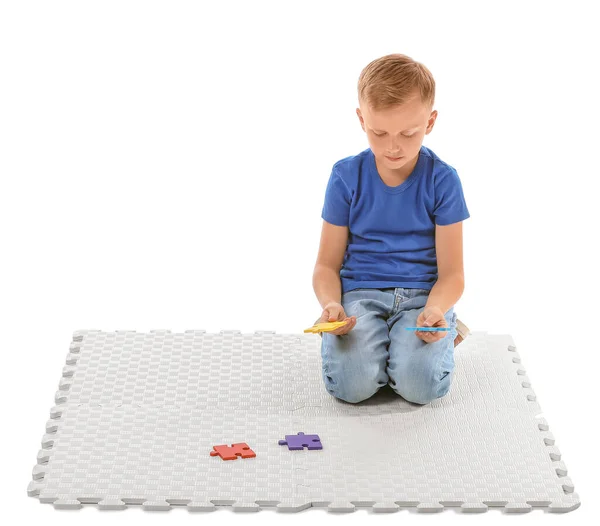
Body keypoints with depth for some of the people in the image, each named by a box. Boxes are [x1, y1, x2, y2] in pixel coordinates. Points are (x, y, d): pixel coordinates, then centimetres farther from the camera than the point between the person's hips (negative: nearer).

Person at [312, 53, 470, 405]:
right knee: (352, 383, -27)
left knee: (420, 385, -27)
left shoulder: (442, 180, -4)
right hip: (360, 292, 1)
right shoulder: (346, 176, -1)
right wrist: (331, 304, -21)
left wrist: (436, 309, -27)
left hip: (423, 294, 0)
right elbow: (328, 264, 1)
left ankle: (440, 332, 6)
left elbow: (451, 273, -5)